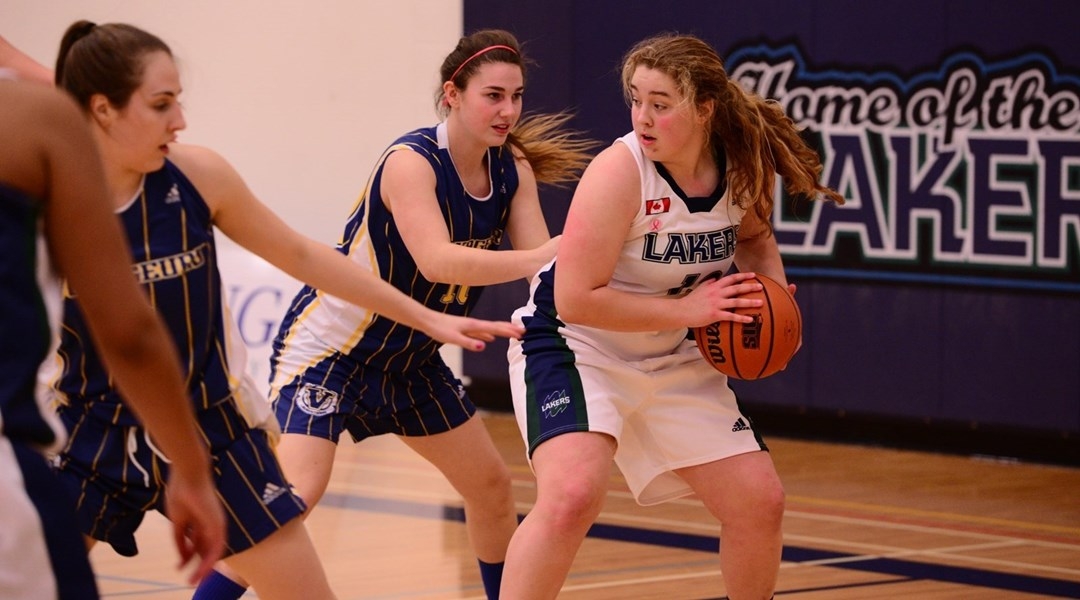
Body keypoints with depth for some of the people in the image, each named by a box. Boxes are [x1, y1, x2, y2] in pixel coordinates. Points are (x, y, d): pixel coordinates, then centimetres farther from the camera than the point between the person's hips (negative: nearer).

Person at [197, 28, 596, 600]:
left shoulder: (514, 171, -3)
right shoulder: (411, 161, -24)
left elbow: (547, 268, -12)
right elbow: (436, 260, -38)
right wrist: (538, 257, -45)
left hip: (410, 358, 8)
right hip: (328, 345, -8)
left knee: (492, 486, 15)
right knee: (296, 494, -23)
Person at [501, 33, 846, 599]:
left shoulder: (742, 168, -8)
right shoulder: (620, 170, -25)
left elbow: (754, 238, 16)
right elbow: (575, 299, -27)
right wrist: (685, 308, -25)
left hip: (671, 358, 6)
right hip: (573, 345, -6)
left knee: (760, 503, 5)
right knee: (572, 498, -30)